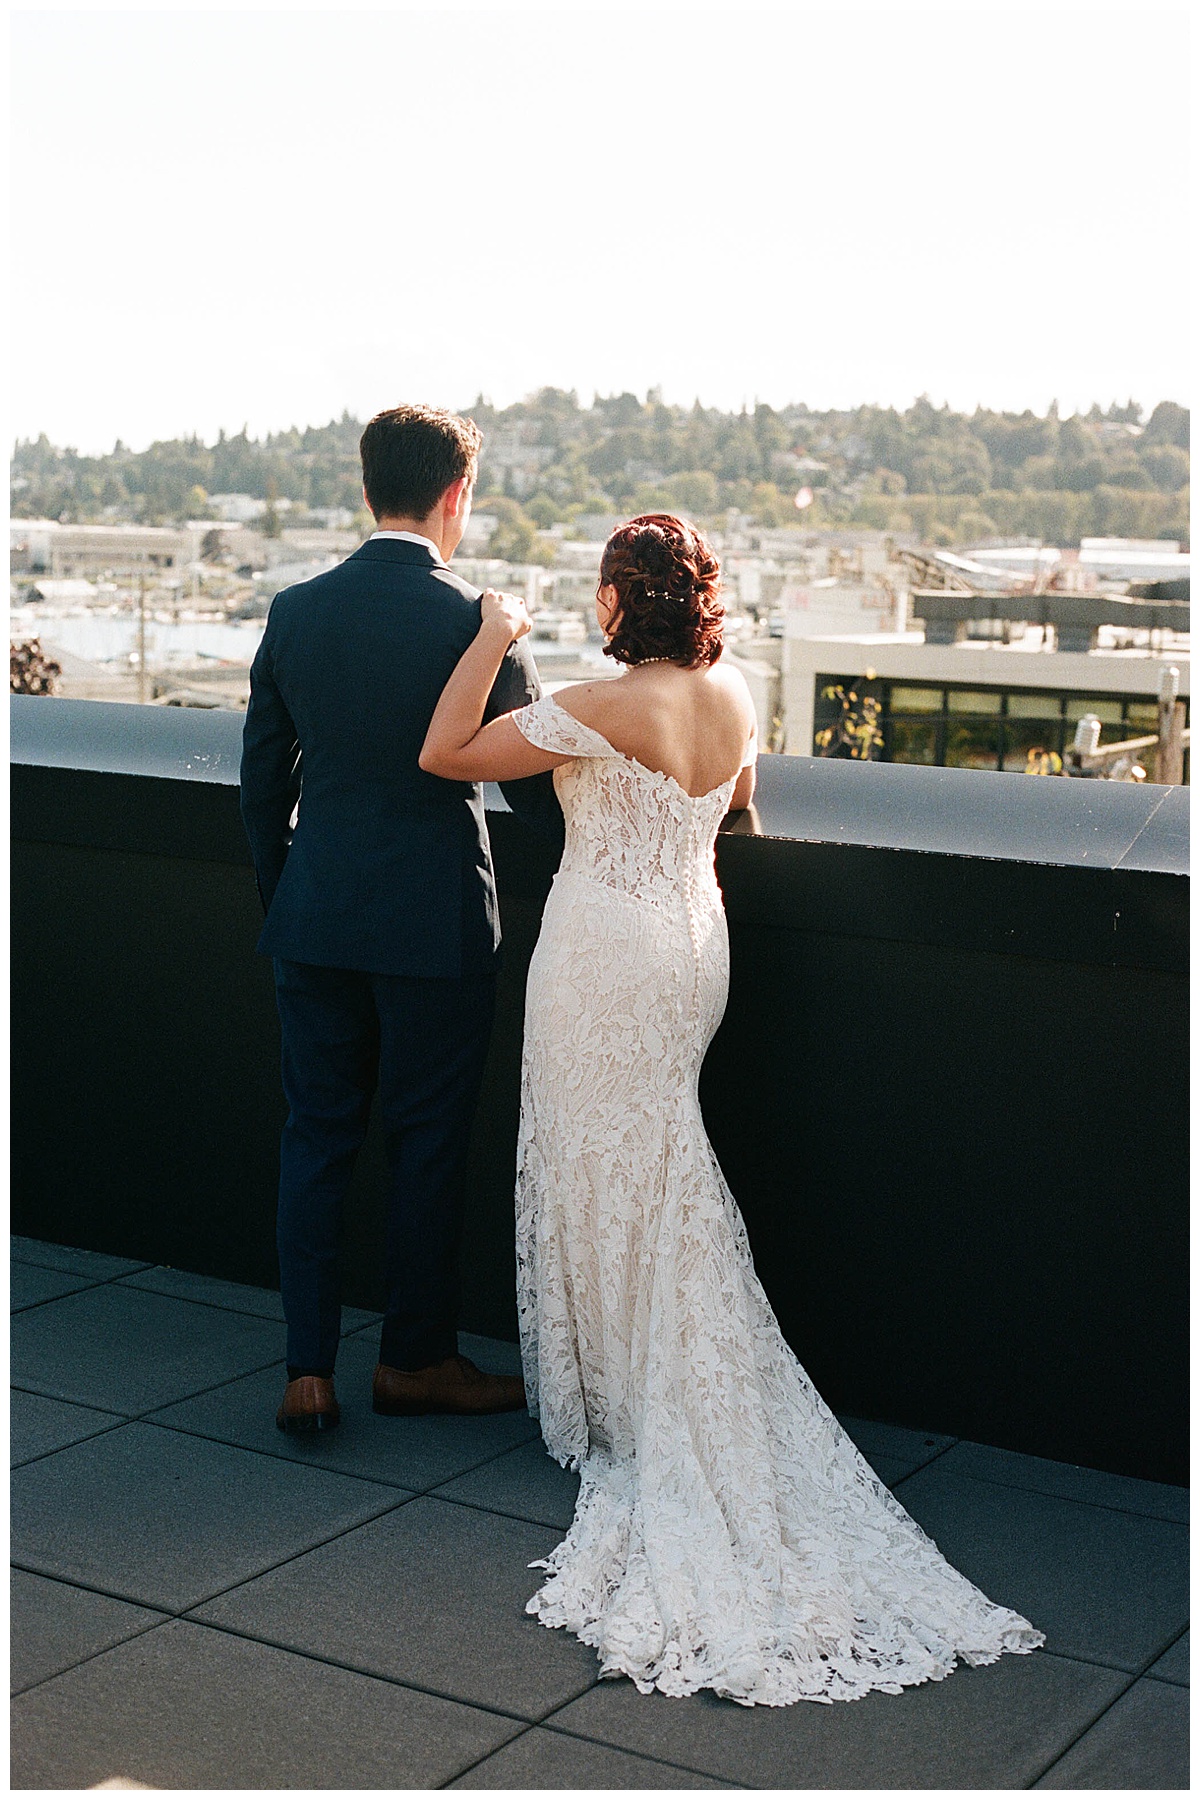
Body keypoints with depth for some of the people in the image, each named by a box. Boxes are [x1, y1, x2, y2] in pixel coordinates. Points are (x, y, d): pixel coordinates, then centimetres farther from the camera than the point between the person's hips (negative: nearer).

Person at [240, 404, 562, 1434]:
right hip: (433, 922, -4)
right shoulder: (475, 624, -13)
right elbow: (534, 787, -9)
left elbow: (263, 777, 8)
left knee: (316, 1137, 11)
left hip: (312, 918, 4)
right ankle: (416, 1359, 22)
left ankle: (309, 1370, 13)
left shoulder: (296, 612, 1)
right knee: (426, 1145, 9)